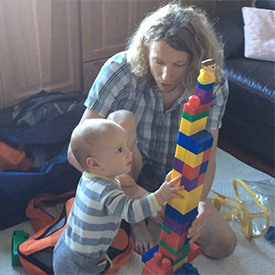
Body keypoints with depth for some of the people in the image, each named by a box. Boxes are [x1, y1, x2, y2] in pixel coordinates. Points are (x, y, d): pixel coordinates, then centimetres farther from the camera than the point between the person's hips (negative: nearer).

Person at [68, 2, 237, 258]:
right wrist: (132, 191, -41)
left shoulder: (214, 85, -19)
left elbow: (206, 154, -19)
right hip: (128, 172, -2)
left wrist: (199, 199, -40)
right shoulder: (120, 69, -27)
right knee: (121, 121, -35)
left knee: (223, 245, -13)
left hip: (174, 177, 2)